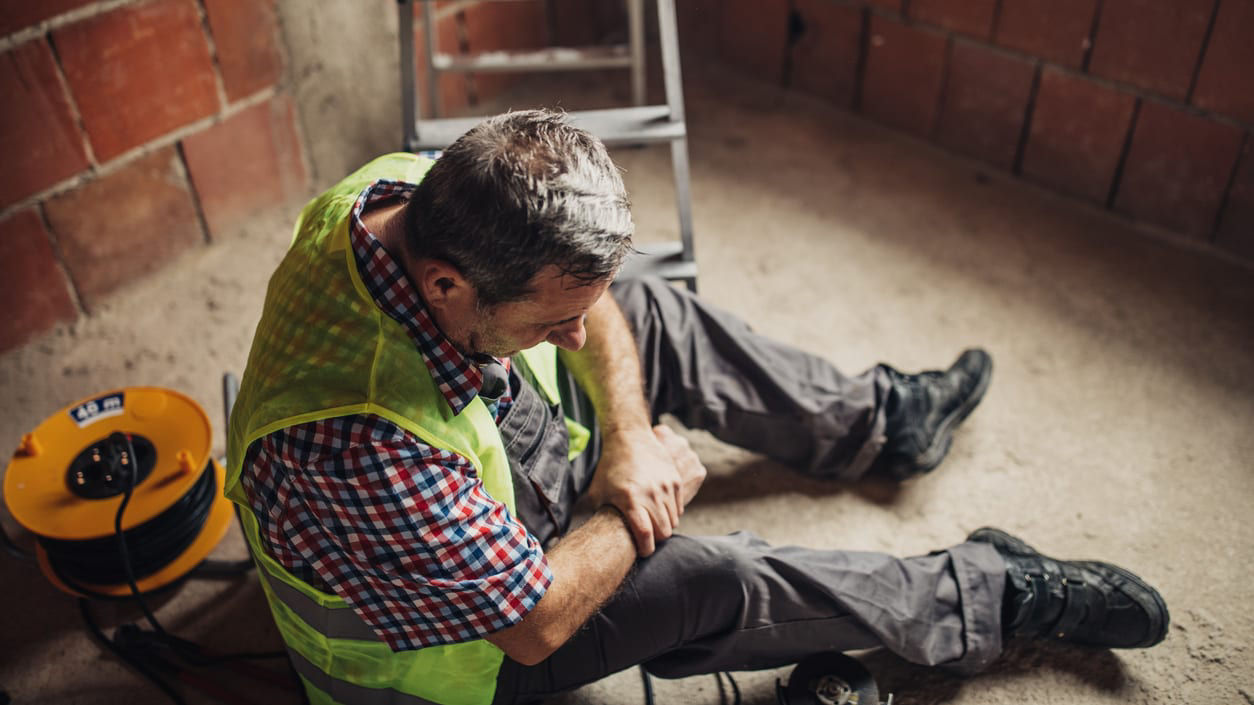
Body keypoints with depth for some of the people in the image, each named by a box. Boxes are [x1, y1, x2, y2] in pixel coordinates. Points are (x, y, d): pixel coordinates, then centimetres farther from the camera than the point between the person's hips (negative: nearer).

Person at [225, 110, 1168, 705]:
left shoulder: (410, 191, -24)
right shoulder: (358, 451, -45)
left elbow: (589, 296, -6)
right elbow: (535, 621, -31)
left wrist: (630, 434, -18)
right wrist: (654, 488, -18)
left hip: (498, 449, 7)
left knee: (652, 312, 2)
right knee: (711, 579, -21)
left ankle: (879, 420, 21)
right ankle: (988, 594, 5)